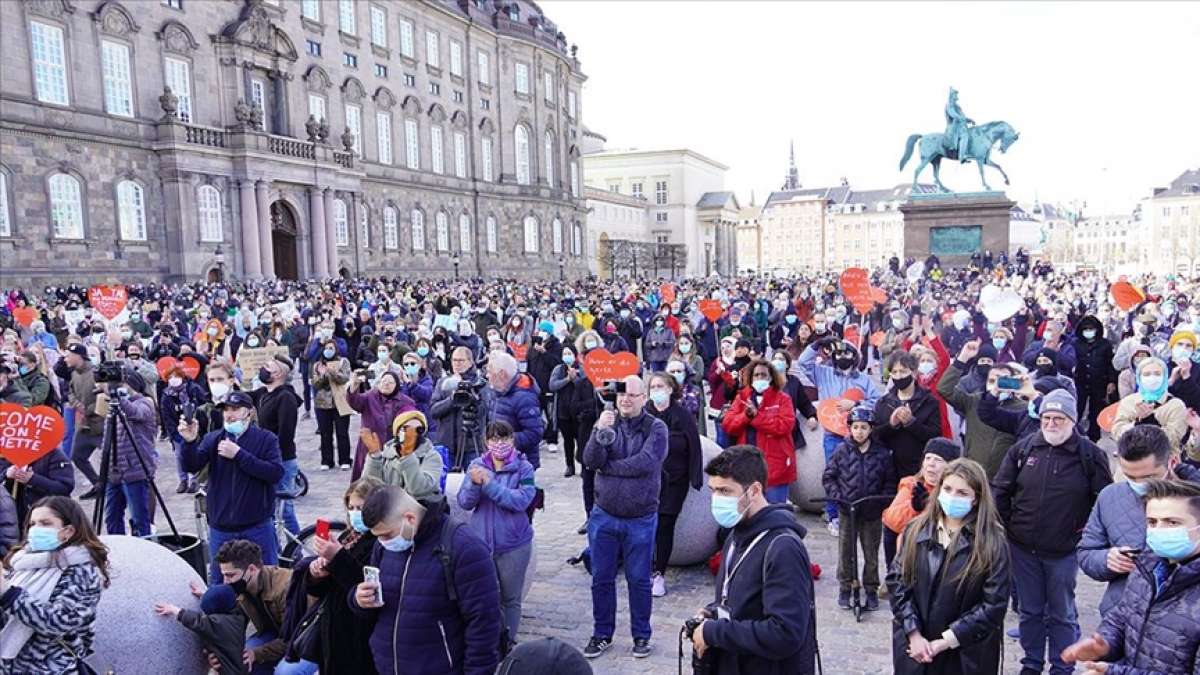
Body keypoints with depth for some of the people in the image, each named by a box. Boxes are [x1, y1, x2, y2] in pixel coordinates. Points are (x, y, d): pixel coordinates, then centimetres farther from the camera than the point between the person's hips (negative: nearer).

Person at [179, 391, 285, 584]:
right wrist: (190, 442, -28)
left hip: (257, 527, -3)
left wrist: (238, 454, -20)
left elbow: (276, 473, -17)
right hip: (221, 528, 3)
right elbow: (191, 466, -9)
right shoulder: (213, 439, 5)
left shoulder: (266, 439, -3)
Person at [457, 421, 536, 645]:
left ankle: (509, 642, 30)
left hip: (513, 545, -2)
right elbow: (464, 502, -4)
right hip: (481, 541, 2)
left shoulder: (523, 468, -8)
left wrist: (489, 483, -24)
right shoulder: (477, 465, 0)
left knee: (510, 598, 13)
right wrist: (474, 483, -24)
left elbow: (521, 500, -21)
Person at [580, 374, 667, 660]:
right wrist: (599, 432, -29)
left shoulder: (656, 428, -7)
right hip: (603, 516, 3)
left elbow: (645, 463, -22)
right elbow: (590, 460, -12)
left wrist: (606, 466, -12)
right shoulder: (607, 422, 1)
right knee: (601, 579, 12)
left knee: (639, 580, 10)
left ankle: (641, 635, 28)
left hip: (641, 520, -3)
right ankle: (602, 634, 28)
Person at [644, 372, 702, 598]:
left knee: (665, 526, 1)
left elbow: (694, 449, -2)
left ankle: (659, 574, 13)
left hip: (674, 482, -1)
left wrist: (695, 480, -5)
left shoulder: (683, 416, -4)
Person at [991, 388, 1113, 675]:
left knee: (1061, 614, 11)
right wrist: (1005, 526, 3)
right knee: (1029, 610, 16)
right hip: (1023, 547, 3)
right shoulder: (1023, 448, -2)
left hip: (1064, 552, -3)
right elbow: (1000, 490, 5)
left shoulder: (1090, 454, -8)